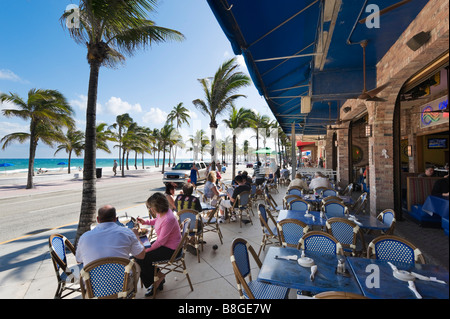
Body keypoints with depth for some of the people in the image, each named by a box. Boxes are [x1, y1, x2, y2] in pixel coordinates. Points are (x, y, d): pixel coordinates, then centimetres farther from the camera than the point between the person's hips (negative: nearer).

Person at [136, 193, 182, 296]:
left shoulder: (168, 219, -33)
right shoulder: (161, 212, -6)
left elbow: (161, 241, -26)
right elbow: (157, 221, 19)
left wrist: (147, 250, -15)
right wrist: (145, 222, 5)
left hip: (170, 249, -9)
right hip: (163, 242, 9)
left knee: (141, 258, -10)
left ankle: (159, 277, 15)